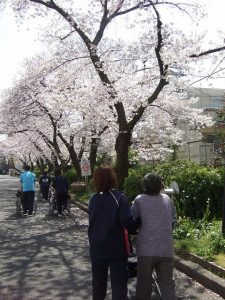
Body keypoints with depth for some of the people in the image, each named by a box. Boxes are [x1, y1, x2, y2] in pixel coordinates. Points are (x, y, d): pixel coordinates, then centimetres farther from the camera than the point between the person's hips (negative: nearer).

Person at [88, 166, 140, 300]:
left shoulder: (93, 199, 0)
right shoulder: (119, 197, -16)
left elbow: (93, 222, 7)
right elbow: (128, 221, -24)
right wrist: (139, 222, -6)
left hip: (97, 248, 5)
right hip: (116, 249, -4)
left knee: (98, 282, 20)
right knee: (119, 283, 6)